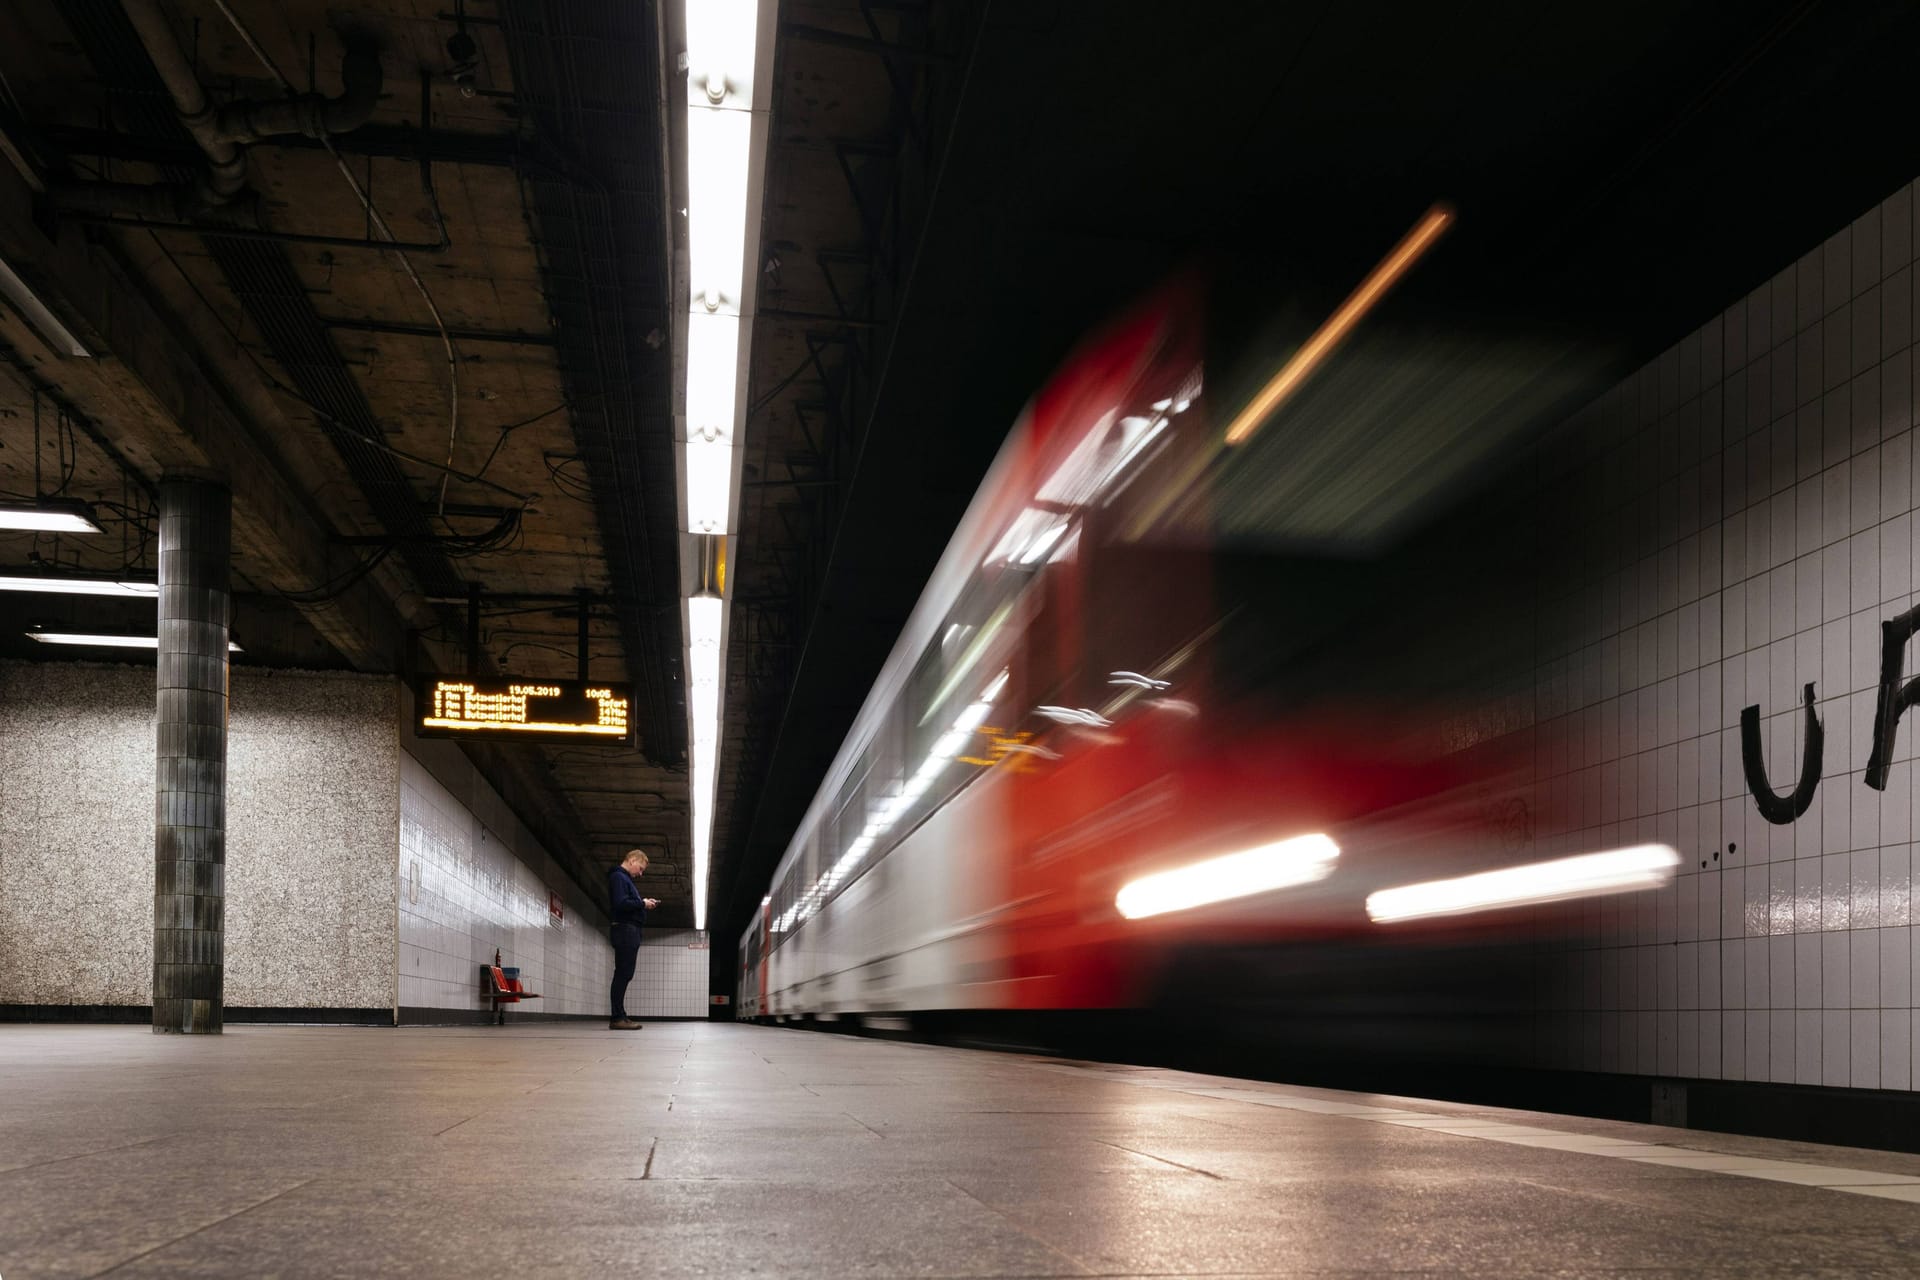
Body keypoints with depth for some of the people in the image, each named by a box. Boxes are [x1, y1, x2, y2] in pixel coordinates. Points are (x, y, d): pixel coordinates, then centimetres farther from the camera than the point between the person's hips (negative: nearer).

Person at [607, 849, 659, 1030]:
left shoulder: (625, 879, 23)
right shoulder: (618, 877, -9)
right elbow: (620, 903, -21)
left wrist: (645, 903, 7)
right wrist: (642, 903, -11)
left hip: (629, 932, 10)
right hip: (625, 929, -10)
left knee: (624, 975, 8)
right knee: (622, 974, -12)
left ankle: (620, 1017, 9)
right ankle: (617, 1018, -13)